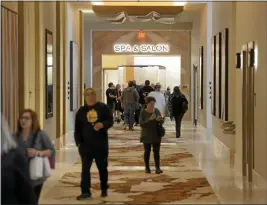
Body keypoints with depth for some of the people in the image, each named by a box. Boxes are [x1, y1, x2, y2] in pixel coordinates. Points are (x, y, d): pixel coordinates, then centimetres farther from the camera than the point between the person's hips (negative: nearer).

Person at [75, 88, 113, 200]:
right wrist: (78, 142, -4)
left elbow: (110, 121, -3)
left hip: (101, 144, -1)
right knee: (85, 168, -6)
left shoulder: (103, 107, 0)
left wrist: (102, 124, -25)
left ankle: (104, 189, 30)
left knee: (102, 168, 13)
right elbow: (77, 128, 5)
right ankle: (85, 192, -6)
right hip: (86, 145, 1)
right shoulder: (81, 111, 5)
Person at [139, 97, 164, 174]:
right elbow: (141, 124, -16)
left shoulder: (157, 110, 0)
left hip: (156, 135, 2)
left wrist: (159, 119, -17)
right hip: (146, 136, -2)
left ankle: (157, 168, 0)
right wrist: (150, 119, -29)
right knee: (147, 152, 7)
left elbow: (161, 122, 6)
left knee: (156, 151, 0)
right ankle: (147, 167, 17)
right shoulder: (143, 112, -9)